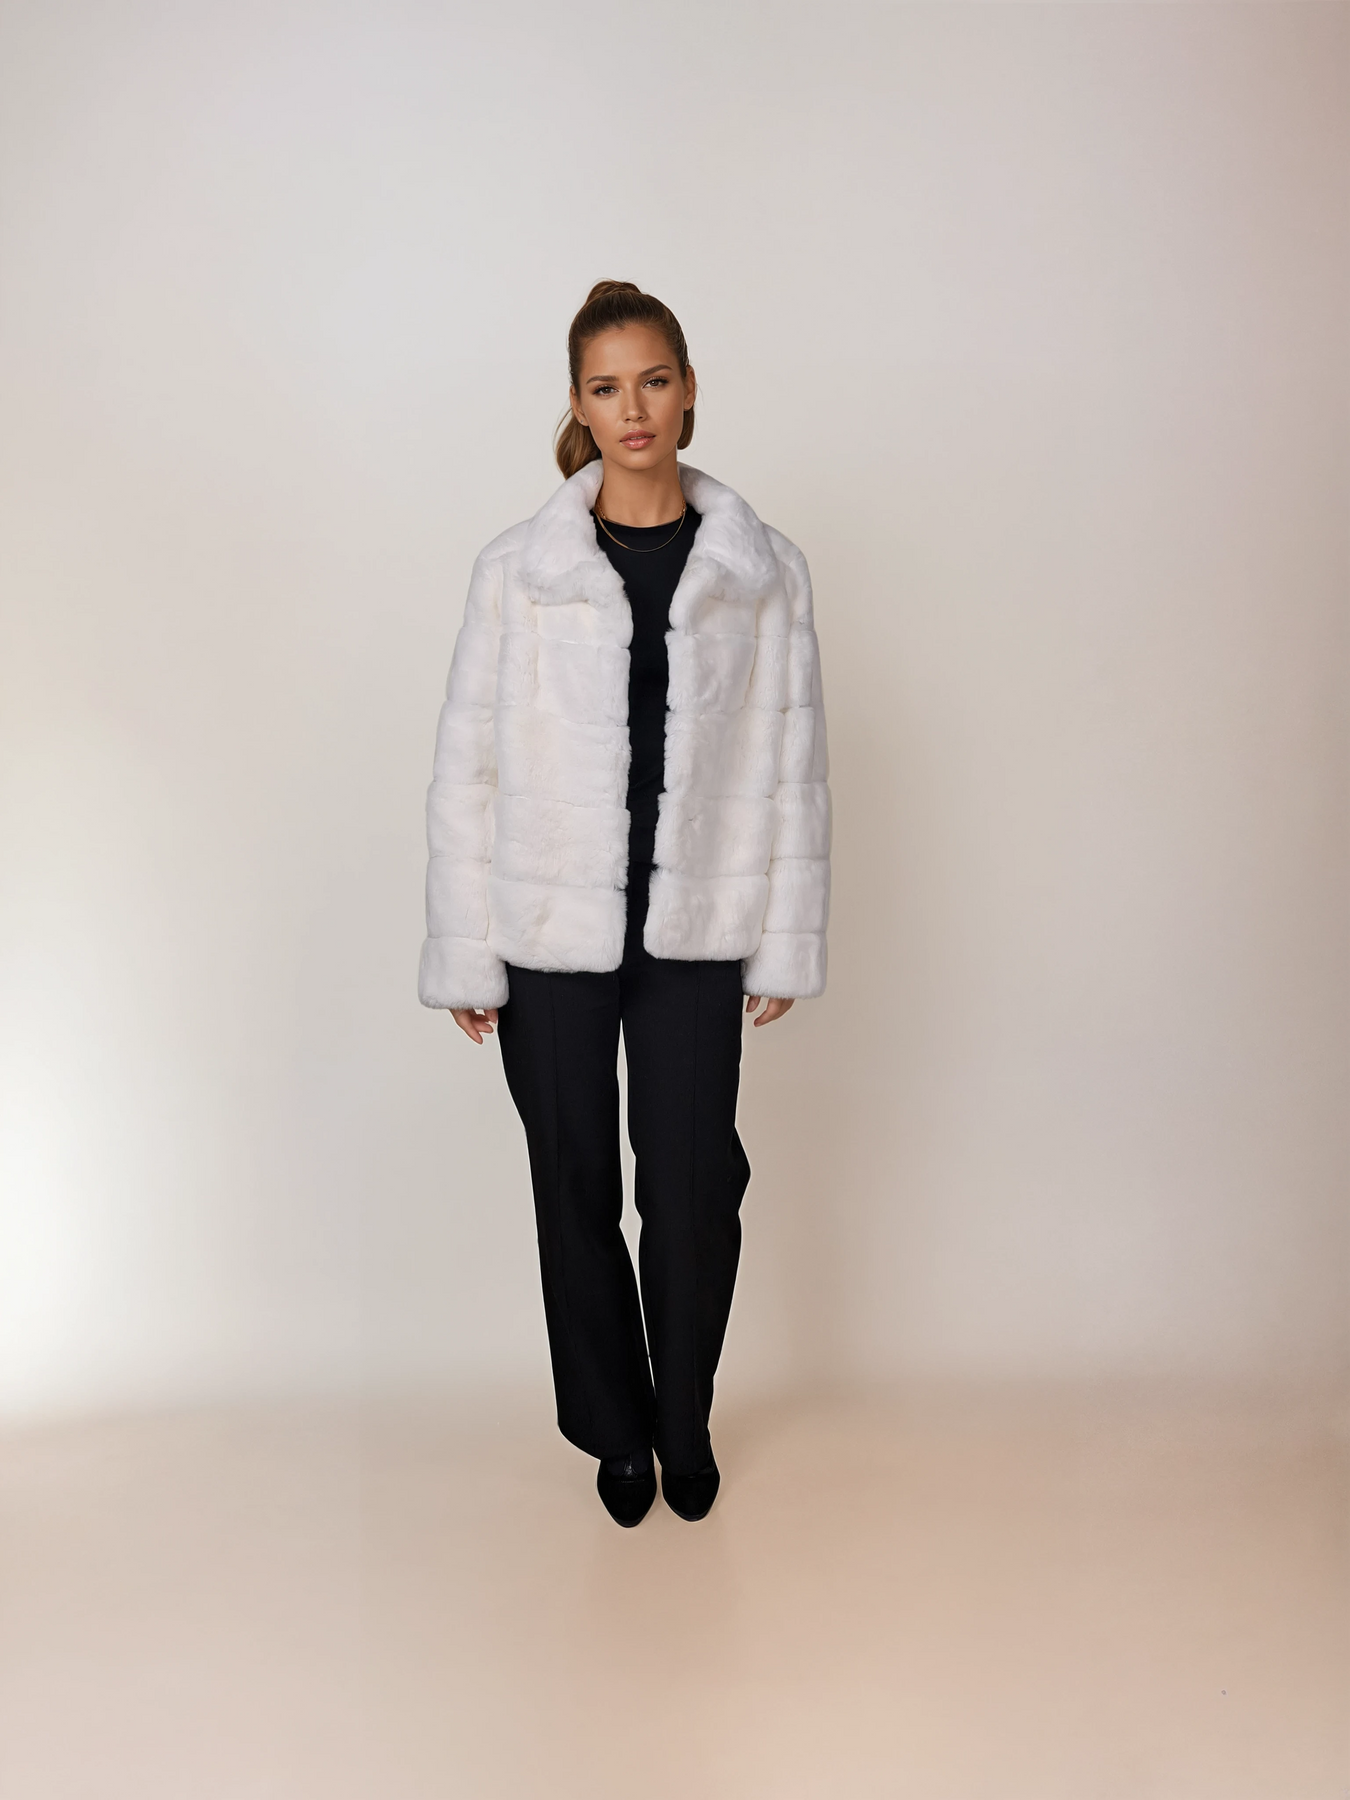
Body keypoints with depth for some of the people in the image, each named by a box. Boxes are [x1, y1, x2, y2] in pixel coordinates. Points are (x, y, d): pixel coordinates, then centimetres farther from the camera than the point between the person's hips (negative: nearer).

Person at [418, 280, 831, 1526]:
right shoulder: (518, 571, -4)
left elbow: (794, 767, 2)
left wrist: (785, 944, 1)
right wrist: (465, 956, -3)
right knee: (577, 1192, 10)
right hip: (552, 933, 0)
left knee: (694, 1191, 6)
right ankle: (617, 1431, 32)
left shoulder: (763, 569, -1)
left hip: (696, 932, 1)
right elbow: (467, 770, -2)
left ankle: (685, 1423, 32)